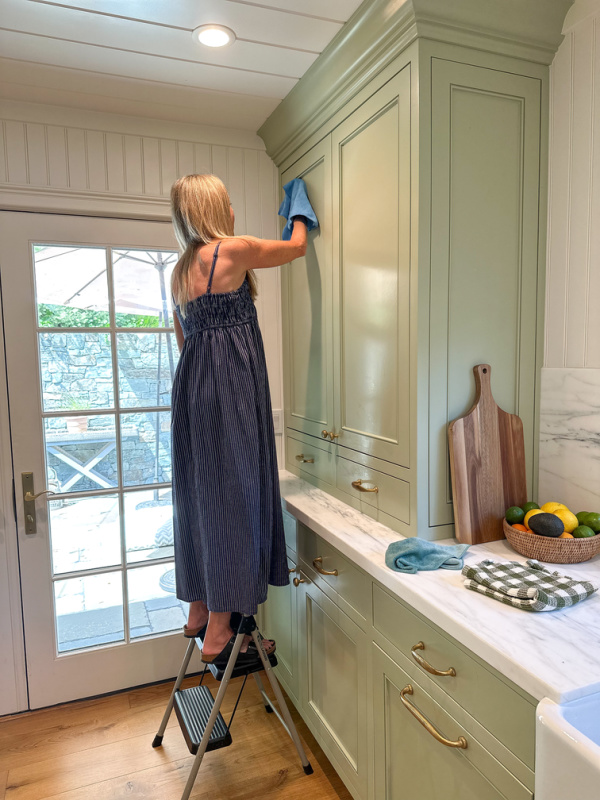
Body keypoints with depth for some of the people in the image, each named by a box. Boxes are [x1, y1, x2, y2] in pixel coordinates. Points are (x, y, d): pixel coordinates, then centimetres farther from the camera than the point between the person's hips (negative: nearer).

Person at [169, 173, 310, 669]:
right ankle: (218, 636, 5)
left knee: (201, 498, 14)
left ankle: (200, 613, 28)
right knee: (231, 497, -4)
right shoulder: (232, 250, -7)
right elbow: (298, 246, 9)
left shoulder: (181, 270, 17)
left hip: (191, 387, 9)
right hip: (229, 389, -9)